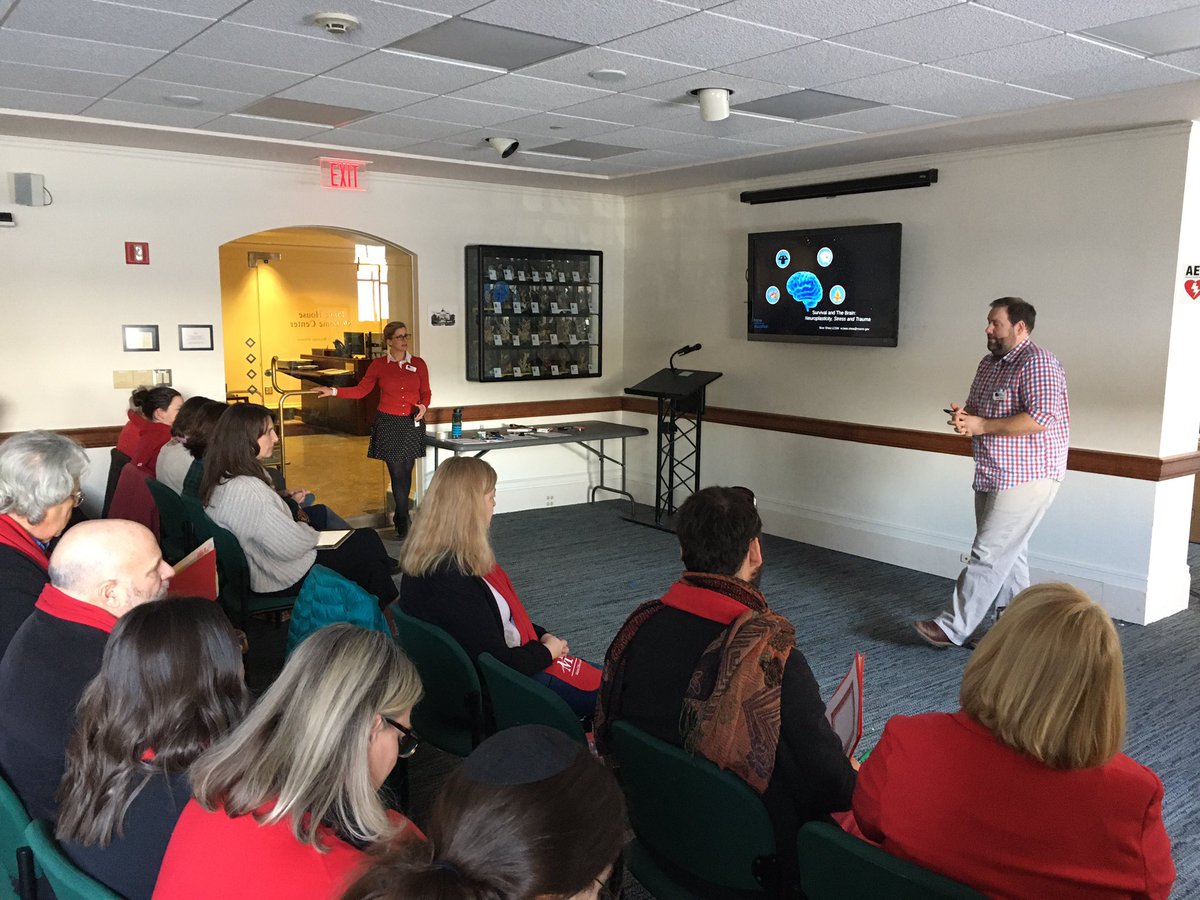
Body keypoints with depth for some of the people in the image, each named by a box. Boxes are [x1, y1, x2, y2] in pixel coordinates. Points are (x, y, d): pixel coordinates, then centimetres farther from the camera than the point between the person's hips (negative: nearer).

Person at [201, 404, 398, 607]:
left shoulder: (223, 477, 0)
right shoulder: (245, 490, -32)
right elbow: (291, 547, -27)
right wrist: (308, 531, -7)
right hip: (284, 580, -10)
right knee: (367, 543, -1)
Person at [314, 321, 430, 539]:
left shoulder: (418, 364, 4)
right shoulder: (379, 365, 1)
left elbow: (426, 393, 9)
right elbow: (360, 390, 0)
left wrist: (423, 407, -11)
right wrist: (334, 391, -9)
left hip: (412, 424, 2)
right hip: (388, 424, -2)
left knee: (406, 472, 6)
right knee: (397, 473, -6)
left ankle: (400, 517, 22)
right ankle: (403, 524, 1)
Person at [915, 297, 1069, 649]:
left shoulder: (1037, 362, -16)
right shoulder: (989, 363, 14)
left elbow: (1041, 418, -26)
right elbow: (977, 409, 23)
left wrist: (982, 425, -22)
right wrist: (963, 415, -2)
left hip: (1026, 478, -10)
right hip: (993, 476, 10)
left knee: (988, 555, -8)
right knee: (1008, 554, 15)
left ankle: (953, 628, -6)